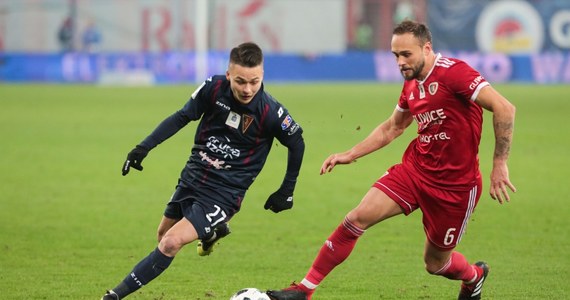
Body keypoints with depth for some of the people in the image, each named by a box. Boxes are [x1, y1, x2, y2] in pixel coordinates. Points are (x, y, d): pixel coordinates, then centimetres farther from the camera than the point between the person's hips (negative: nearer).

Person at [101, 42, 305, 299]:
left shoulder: (270, 112, -20)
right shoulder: (213, 88, -12)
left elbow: (297, 143, -2)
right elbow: (182, 117, 4)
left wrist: (287, 191, 4)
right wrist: (144, 147, -1)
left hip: (222, 193, -5)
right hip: (192, 178, 5)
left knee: (171, 243, -19)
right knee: (163, 235, 23)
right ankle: (213, 230, 52)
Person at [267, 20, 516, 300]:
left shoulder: (453, 72, -19)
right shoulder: (411, 85, 6)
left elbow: (504, 108, -24)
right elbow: (392, 127, 24)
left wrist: (499, 165, -24)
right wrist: (350, 154, 17)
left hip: (455, 184, -6)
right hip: (414, 169, 6)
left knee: (435, 262, 7)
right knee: (357, 218, -10)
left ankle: (474, 277, 44)